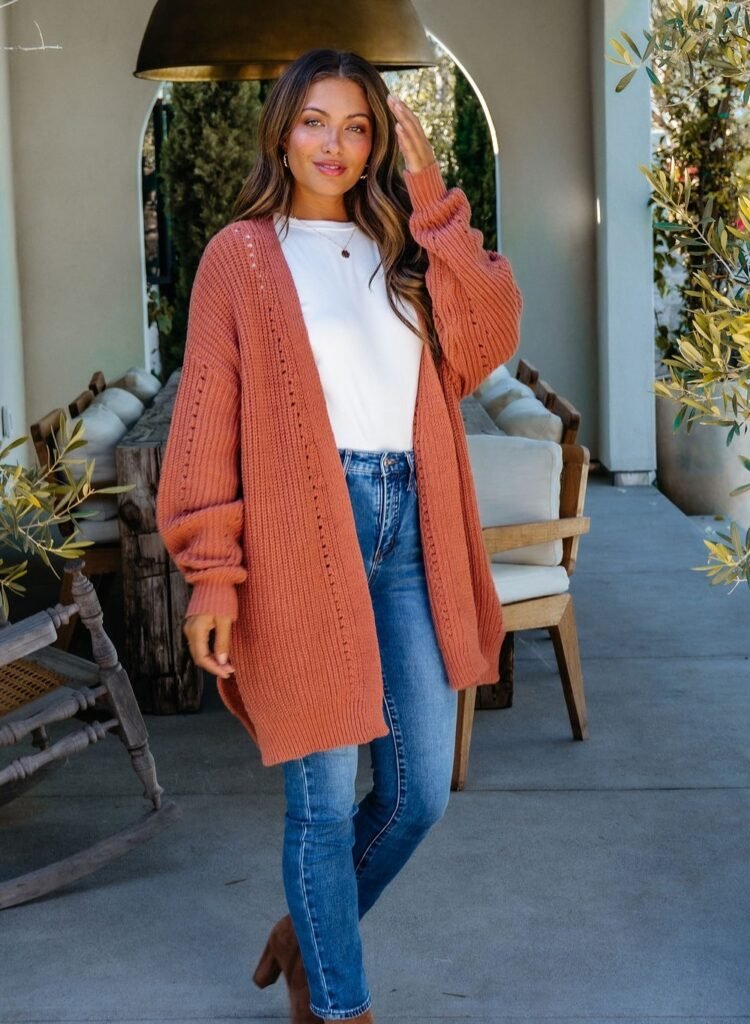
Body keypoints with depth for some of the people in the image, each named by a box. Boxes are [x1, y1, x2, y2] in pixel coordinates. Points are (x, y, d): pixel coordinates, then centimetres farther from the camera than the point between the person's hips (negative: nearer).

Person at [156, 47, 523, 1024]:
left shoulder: (403, 249, 16)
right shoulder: (242, 254, 2)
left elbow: (487, 341, -1)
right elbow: (208, 419, -3)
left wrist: (432, 198, -3)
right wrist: (212, 574, -10)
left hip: (408, 529, 5)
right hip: (304, 537, -5)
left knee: (422, 790, 9)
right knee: (326, 798, 2)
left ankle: (312, 931, 35)